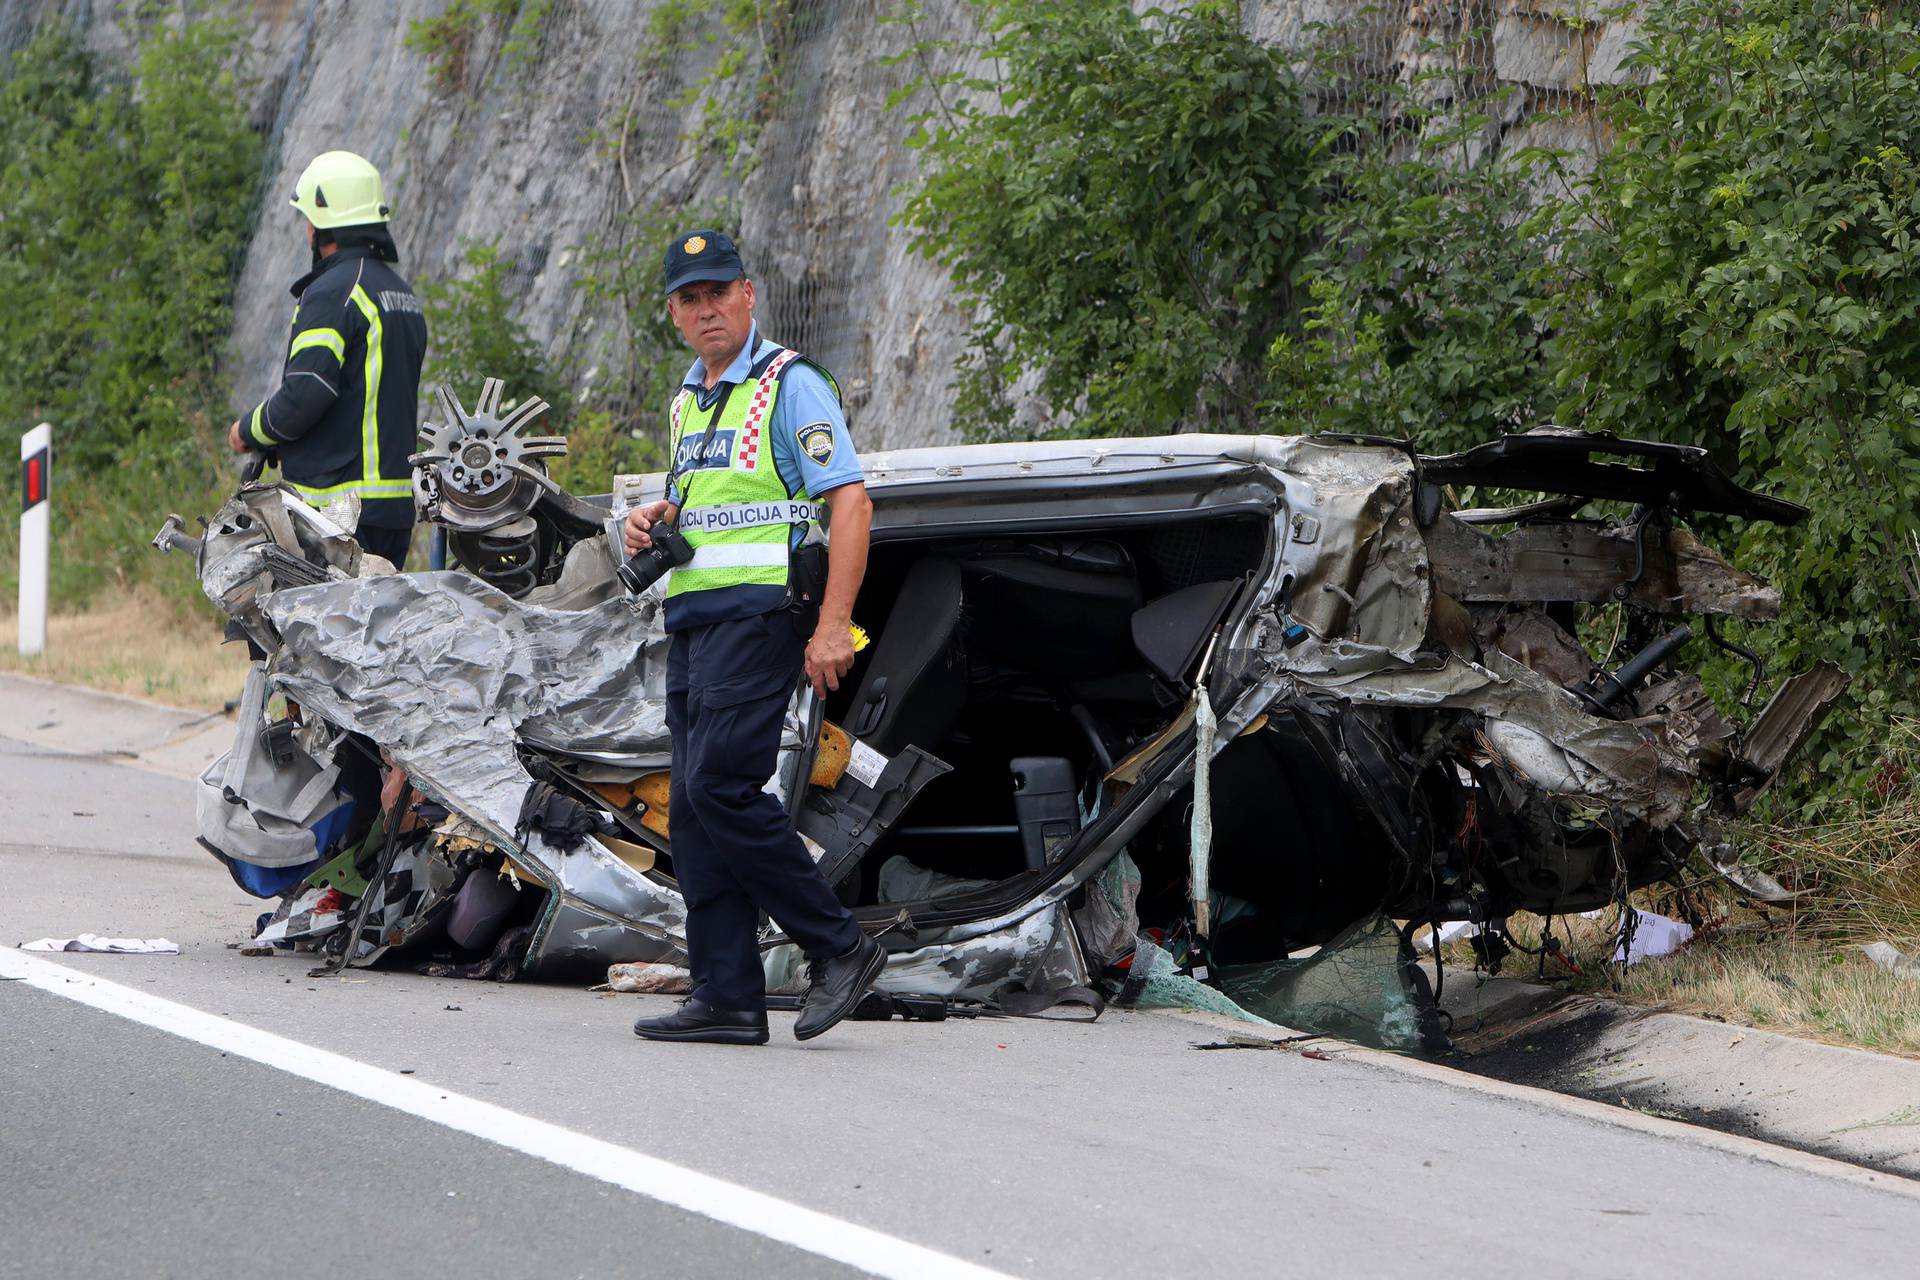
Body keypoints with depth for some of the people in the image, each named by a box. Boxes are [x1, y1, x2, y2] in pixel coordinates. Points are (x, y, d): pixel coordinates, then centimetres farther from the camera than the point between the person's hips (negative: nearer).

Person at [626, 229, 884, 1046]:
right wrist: (652, 520, 9)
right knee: (693, 809, 3)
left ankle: (838, 947, -8)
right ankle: (727, 1000, 5)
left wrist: (834, 625, -20)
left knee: (720, 784, -18)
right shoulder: (686, 402, 19)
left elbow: (850, 503, -13)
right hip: (691, 617, 9)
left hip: (759, 611, -9)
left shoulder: (790, 385, -6)